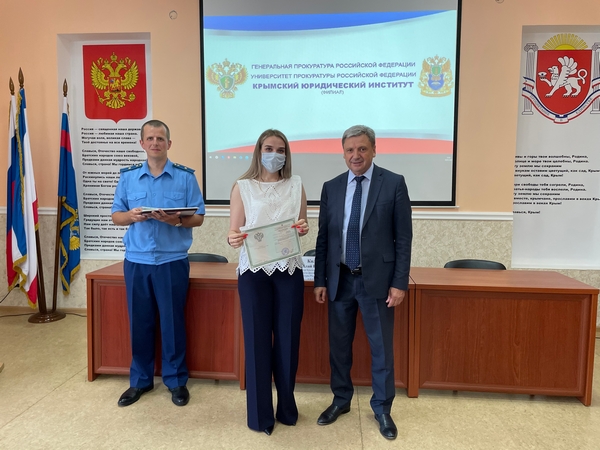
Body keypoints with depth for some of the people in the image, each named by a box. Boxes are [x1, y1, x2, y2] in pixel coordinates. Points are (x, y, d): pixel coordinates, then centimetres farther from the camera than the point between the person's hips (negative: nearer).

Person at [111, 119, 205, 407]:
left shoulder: (186, 177, 0)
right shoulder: (128, 176, 7)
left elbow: (199, 218, -1)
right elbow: (115, 216, 9)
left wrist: (177, 220, -20)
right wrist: (131, 216, -13)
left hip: (173, 261, -2)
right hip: (136, 261, 3)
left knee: (172, 322, 6)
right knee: (139, 322, 11)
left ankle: (176, 381, 23)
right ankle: (140, 380, 28)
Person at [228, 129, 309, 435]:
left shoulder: (296, 185, 7)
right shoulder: (242, 187, 0)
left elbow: (302, 226, 12)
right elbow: (234, 231, -1)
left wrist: (304, 229, -10)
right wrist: (233, 239, -23)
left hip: (289, 270, 2)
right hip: (254, 271, -2)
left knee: (288, 338, 8)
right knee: (257, 339, 4)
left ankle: (287, 408, 28)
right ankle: (260, 414, 20)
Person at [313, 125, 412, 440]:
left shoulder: (394, 183, -4)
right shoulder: (331, 187, 5)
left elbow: (403, 237, -5)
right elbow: (323, 237, 7)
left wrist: (400, 282, -9)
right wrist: (320, 280, 4)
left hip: (377, 280, -3)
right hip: (339, 280, 3)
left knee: (381, 347, 10)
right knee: (338, 345, 15)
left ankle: (382, 408, 30)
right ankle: (341, 400, 36)